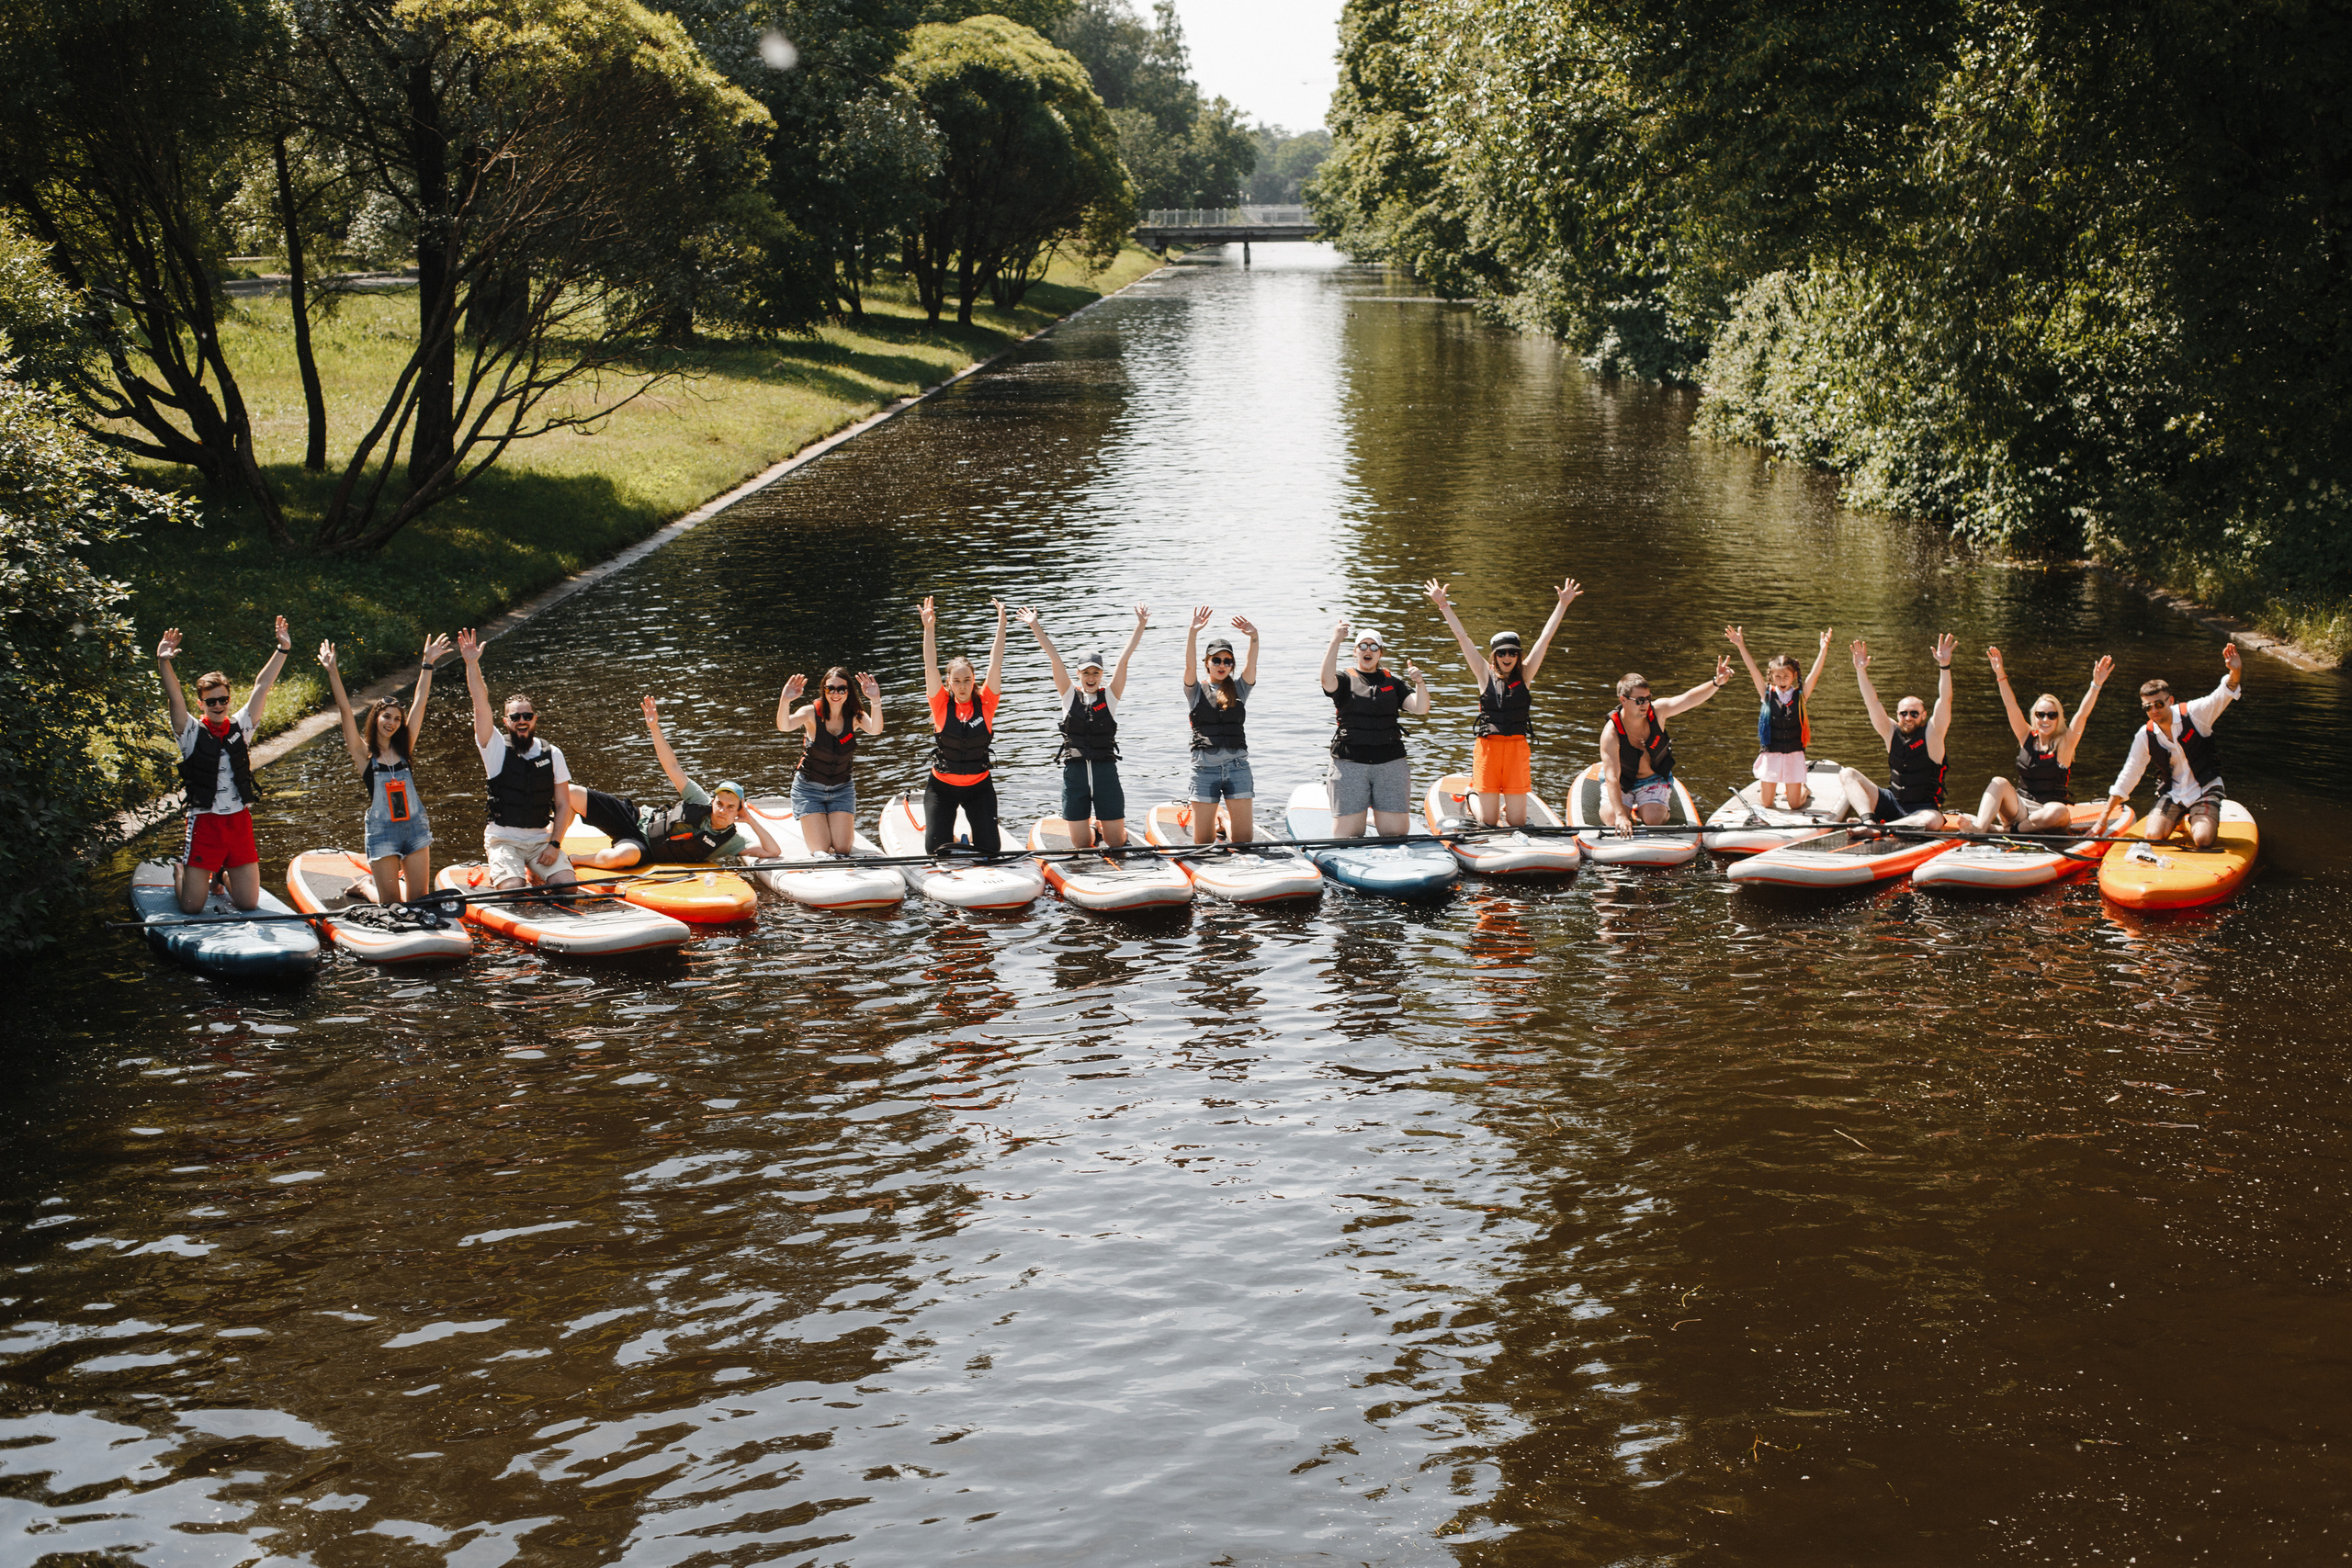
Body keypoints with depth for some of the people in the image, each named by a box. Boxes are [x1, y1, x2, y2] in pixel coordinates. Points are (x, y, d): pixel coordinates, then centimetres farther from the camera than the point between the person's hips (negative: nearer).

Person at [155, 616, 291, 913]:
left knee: (248, 905, 3)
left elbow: (261, 686, 1)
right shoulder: (192, 732, -3)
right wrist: (164, 664, -36)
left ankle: (222, 875, 37)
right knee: (191, 908, -2)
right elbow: (174, 699, -18)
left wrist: (283, 649, -6)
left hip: (240, 822, 3)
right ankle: (182, 870, 34)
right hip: (204, 822, -3)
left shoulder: (241, 726, 6)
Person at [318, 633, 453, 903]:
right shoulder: (364, 753, -4)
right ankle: (364, 887, 33)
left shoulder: (404, 747, 4)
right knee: (390, 904, 1)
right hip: (382, 830, -3)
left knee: (419, 899, 5)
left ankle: (395, 876, 36)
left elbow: (419, 703, 2)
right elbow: (345, 710, -13)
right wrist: (332, 672, -20)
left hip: (415, 827, 3)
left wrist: (428, 664, 0)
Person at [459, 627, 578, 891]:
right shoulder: (497, 749, -3)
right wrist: (472, 664, -26)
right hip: (503, 839, -3)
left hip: (541, 838, 3)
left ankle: (534, 873, 11)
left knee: (568, 884, -17)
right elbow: (481, 705, -15)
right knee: (514, 889, -26)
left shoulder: (552, 755, 4)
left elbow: (563, 805, 4)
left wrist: (554, 844, -9)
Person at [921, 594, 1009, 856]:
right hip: (942, 787, 0)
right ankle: (955, 842, 31)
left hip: (979, 786, 1)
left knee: (990, 849, -3)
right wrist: (929, 629, -25)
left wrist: (1001, 622, -16)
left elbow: (996, 664, -10)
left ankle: (975, 843, 31)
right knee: (937, 850, -3)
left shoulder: (985, 703, -5)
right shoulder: (942, 705, -6)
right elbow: (930, 668, -15)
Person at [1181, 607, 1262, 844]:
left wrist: (1254, 637, -22)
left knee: (1244, 839, -1)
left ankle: (1226, 821, 29)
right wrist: (1193, 633, -24)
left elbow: (1251, 664, -4)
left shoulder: (1239, 689, 13)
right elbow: (1190, 665, -9)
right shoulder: (1196, 690, 8)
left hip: (1237, 767, 1)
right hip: (1204, 768, -1)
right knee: (1203, 842, 1)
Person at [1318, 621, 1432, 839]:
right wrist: (1335, 641, -26)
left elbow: (1420, 709, 3)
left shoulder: (1392, 682, 14)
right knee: (1347, 833, -5)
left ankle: (1377, 818, 27)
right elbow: (1327, 681, -18)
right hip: (1350, 763, -2)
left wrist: (1419, 683, -16)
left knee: (1395, 833, -2)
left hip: (1390, 763, 2)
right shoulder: (1345, 679, 6)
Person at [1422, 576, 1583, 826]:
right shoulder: (1486, 675, 4)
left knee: (1517, 823, 5)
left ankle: (1508, 805, 39)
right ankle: (1473, 797, 38)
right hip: (1487, 746, -1)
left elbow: (1546, 638, 4)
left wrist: (1563, 604, 1)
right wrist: (1443, 604, -1)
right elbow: (1462, 637, 1)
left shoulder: (1524, 676, 6)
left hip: (1516, 747, 1)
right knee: (1488, 822, 6)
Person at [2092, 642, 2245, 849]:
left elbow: (2223, 694, -27)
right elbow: (2126, 779, -2)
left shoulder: (2193, 714, -14)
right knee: (2153, 836, -20)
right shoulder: (2145, 736, -7)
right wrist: (2103, 820, -4)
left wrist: (2235, 672, -52)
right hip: (2172, 793, 3)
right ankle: (2177, 820, 16)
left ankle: (2193, 821, 12)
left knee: (2202, 840, -26)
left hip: (2205, 791, -3)